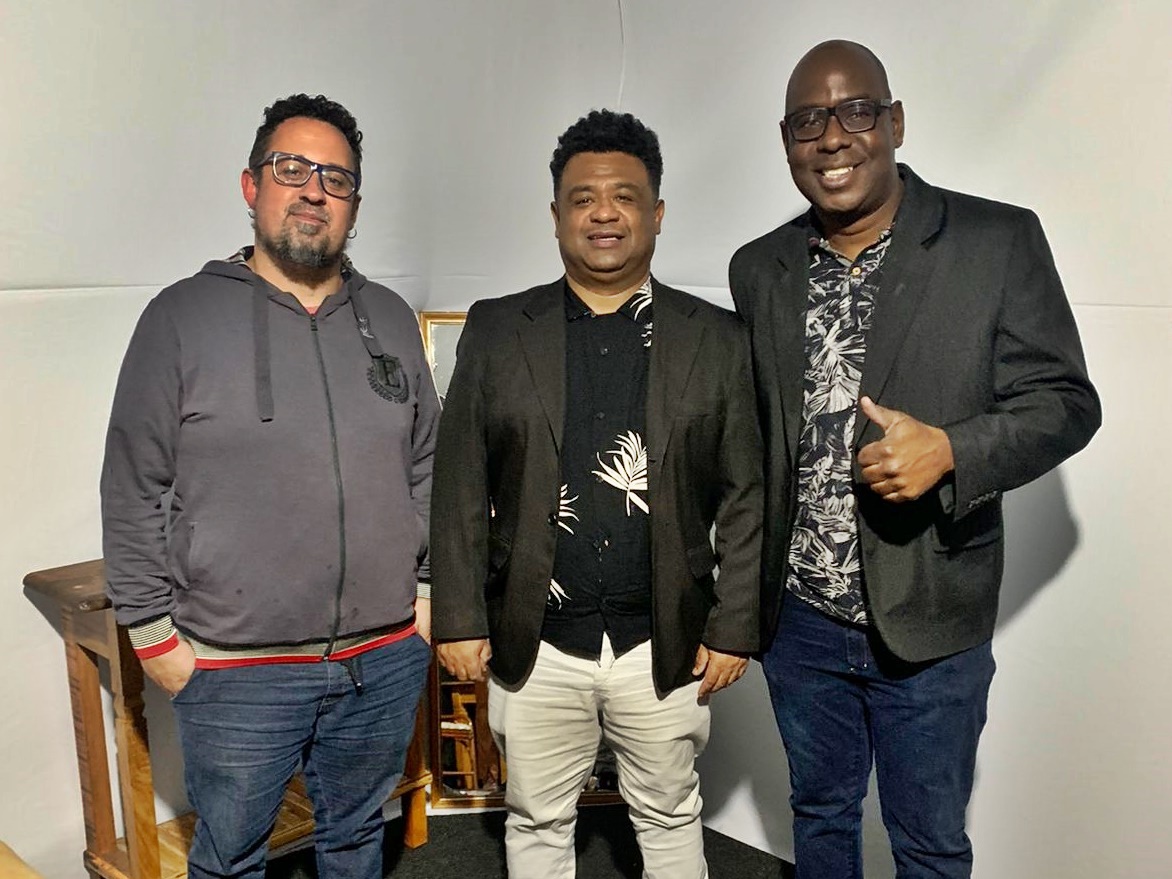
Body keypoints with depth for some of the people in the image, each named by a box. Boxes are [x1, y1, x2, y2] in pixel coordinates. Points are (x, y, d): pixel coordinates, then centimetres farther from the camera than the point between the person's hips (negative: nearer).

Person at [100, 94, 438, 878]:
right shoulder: (184, 316, -5)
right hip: (236, 673, -2)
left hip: (386, 660, 3)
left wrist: (429, 588, 8)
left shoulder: (391, 319, 6)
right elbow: (133, 492, -3)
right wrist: (155, 633, -4)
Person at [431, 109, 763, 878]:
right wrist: (460, 618, -3)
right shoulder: (496, 330, 0)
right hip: (532, 644, 1)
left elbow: (745, 498, 0)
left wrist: (734, 628, -3)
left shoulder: (720, 340, -1)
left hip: (668, 644, 0)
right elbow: (461, 487, 0)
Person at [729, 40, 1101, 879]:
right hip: (798, 619, 3)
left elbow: (1066, 401, -6)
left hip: (929, 623, -2)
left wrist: (951, 450, -25)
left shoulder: (1000, 242, -8)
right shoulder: (758, 268, 2)